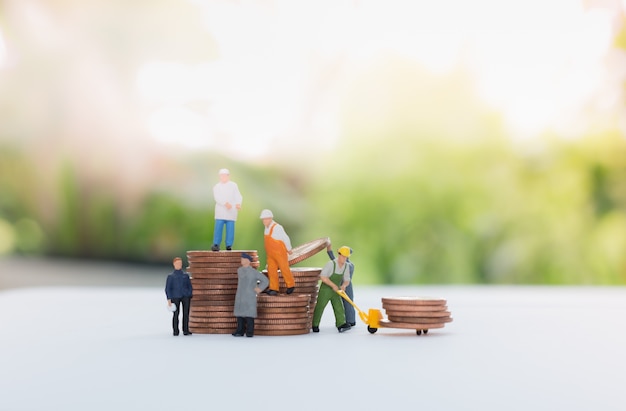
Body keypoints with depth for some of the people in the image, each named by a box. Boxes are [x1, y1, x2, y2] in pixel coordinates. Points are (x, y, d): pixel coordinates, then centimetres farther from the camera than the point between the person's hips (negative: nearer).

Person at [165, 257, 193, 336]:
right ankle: (175, 331, 1)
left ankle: (186, 330, -1)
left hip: (185, 296, 1)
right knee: (176, 313, -6)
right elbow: (167, 289, 5)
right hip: (175, 297, -1)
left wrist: (190, 298, 8)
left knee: (186, 313, -5)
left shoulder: (186, 275, 16)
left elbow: (190, 287, 16)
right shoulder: (170, 276, 12)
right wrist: (169, 299, -5)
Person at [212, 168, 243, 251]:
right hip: (220, 211, 0)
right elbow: (217, 198, -7)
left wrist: (238, 204, -24)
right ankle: (216, 245, -6)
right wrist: (225, 203, -25)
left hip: (231, 211, 0)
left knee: (230, 228, -2)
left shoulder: (234, 185, 10)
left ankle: (229, 245, 3)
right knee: (218, 228, -7)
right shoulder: (216, 187, 9)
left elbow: (238, 196, -2)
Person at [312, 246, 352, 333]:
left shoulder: (346, 266, -3)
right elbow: (322, 277, -24)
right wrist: (333, 285, -29)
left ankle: (341, 325, -19)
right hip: (325, 290, -5)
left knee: (339, 307, -11)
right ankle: (315, 325, 18)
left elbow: (347, 280, 1)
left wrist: (344, 285, -22)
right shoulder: (331, 264, -21)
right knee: (319, 308, 2)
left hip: (336, 291, 5)